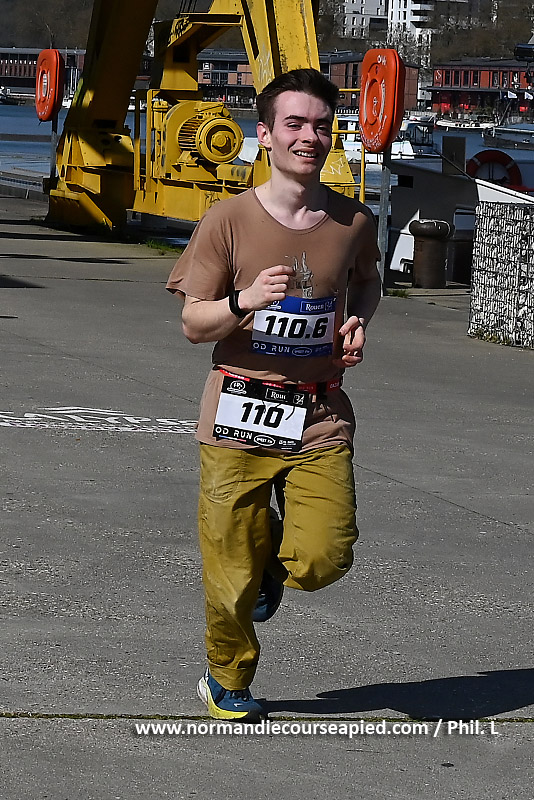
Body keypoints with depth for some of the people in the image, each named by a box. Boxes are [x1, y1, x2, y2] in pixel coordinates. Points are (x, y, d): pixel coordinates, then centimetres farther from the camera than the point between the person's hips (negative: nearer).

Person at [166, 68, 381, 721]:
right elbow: (193, 324, -3)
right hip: (239, 416, -2)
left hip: (321, 417, 2)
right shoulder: (229, 220, -7)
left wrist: (358, 319, 3)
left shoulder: (353, 222, 1)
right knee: (232, 570, 5)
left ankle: (275, 564, 26)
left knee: (323, 559, -11)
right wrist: (246, 301, -22)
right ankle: (227, 681, 32)